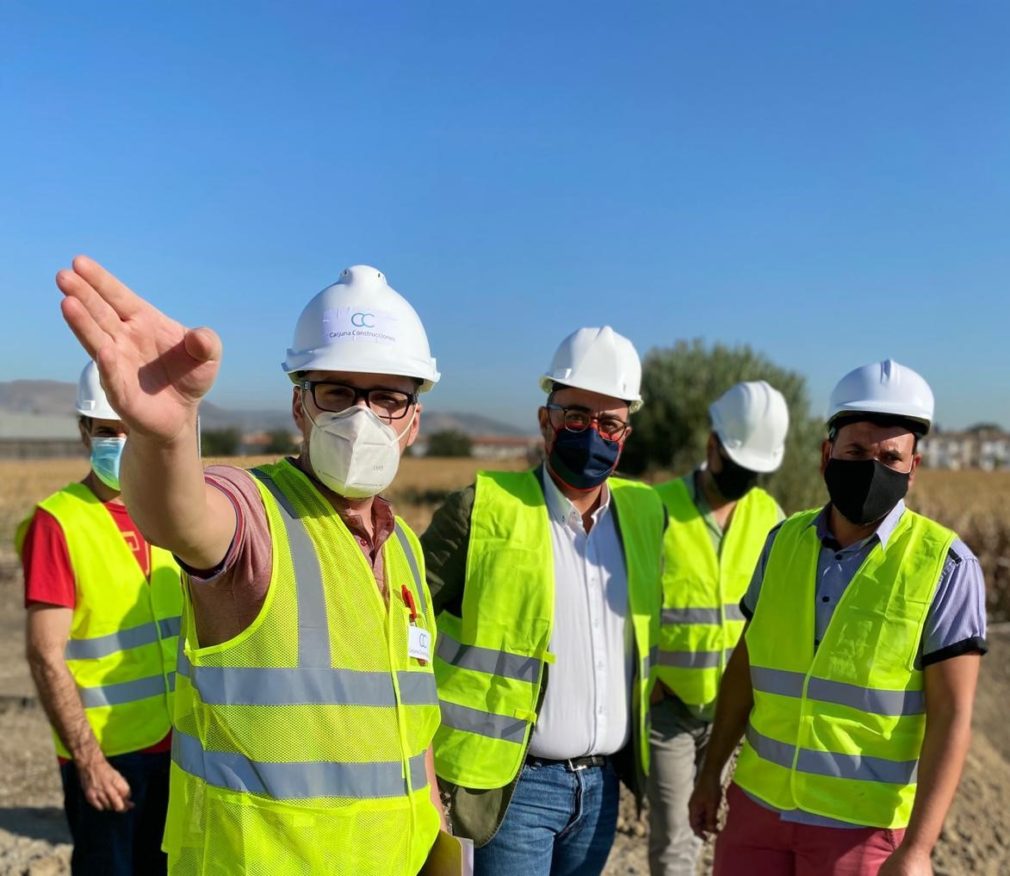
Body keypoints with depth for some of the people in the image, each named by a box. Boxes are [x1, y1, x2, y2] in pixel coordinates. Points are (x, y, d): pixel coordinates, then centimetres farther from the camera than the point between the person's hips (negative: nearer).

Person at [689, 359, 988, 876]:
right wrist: (711, 771, 10)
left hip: (864, 824, -4)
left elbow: (951, 715, -13)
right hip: (758, 803, 4)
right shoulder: (783, 541, 1)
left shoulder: (945, 565, -12)